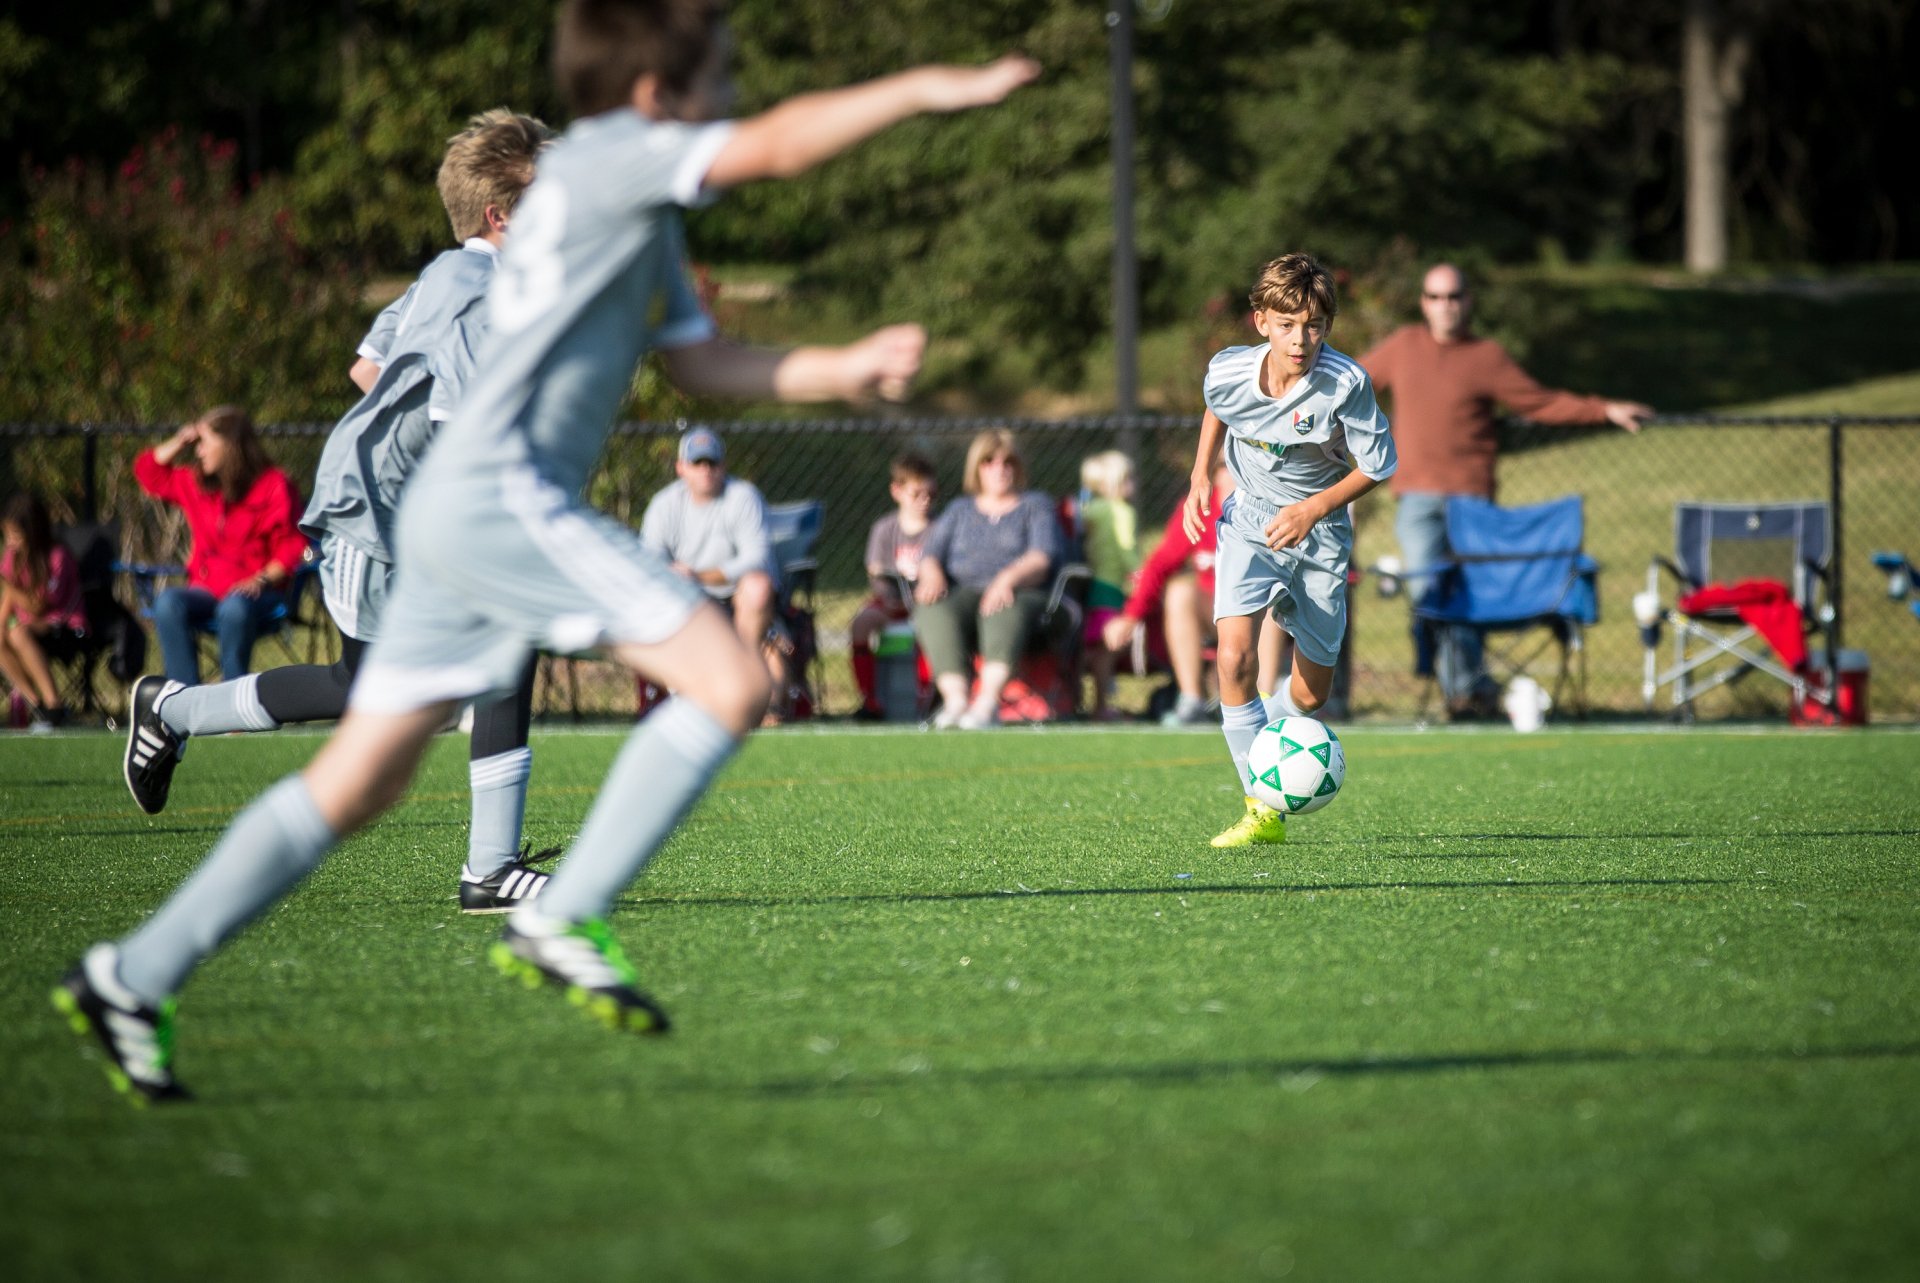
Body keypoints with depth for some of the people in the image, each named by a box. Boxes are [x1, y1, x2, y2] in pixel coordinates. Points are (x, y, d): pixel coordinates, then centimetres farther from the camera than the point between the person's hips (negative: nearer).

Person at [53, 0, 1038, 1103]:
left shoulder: (642, 211, 22)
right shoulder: (607, 157, -6)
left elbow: (704, 362, 26)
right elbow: (775, 148, -20)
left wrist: (842, 371, 14)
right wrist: (928, 90, -14)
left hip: (458, 506, 10)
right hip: (505, 494, -10)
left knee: (357, 786, 12)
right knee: (733, 683, -14)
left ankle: (133, 979, 14)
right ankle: (562, 923, -11)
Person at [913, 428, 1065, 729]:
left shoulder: (1035, 505, 19)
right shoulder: (959, 510, 29)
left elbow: (1044, 556, 1)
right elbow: (931, 552, 15)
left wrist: (1008, 578, -19)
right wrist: (931, 574, -11)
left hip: (1019, 594, -2)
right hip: (962, 591, 3)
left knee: (1004, 609, -41)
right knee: (934, 612, -35)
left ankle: (988, 700, -56)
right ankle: (955, 698, -50)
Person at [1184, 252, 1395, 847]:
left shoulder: (1346, 384, -24)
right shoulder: (1229, 371, -16)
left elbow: (1376, 465, -11)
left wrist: (1315, 507, -21)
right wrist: (1201, 474, 3)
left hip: (1319, 531, 0)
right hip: (1249, 523, 0)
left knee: (1311, 693, 7)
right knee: (1235, 657, -23)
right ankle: (1263, 812, -15)